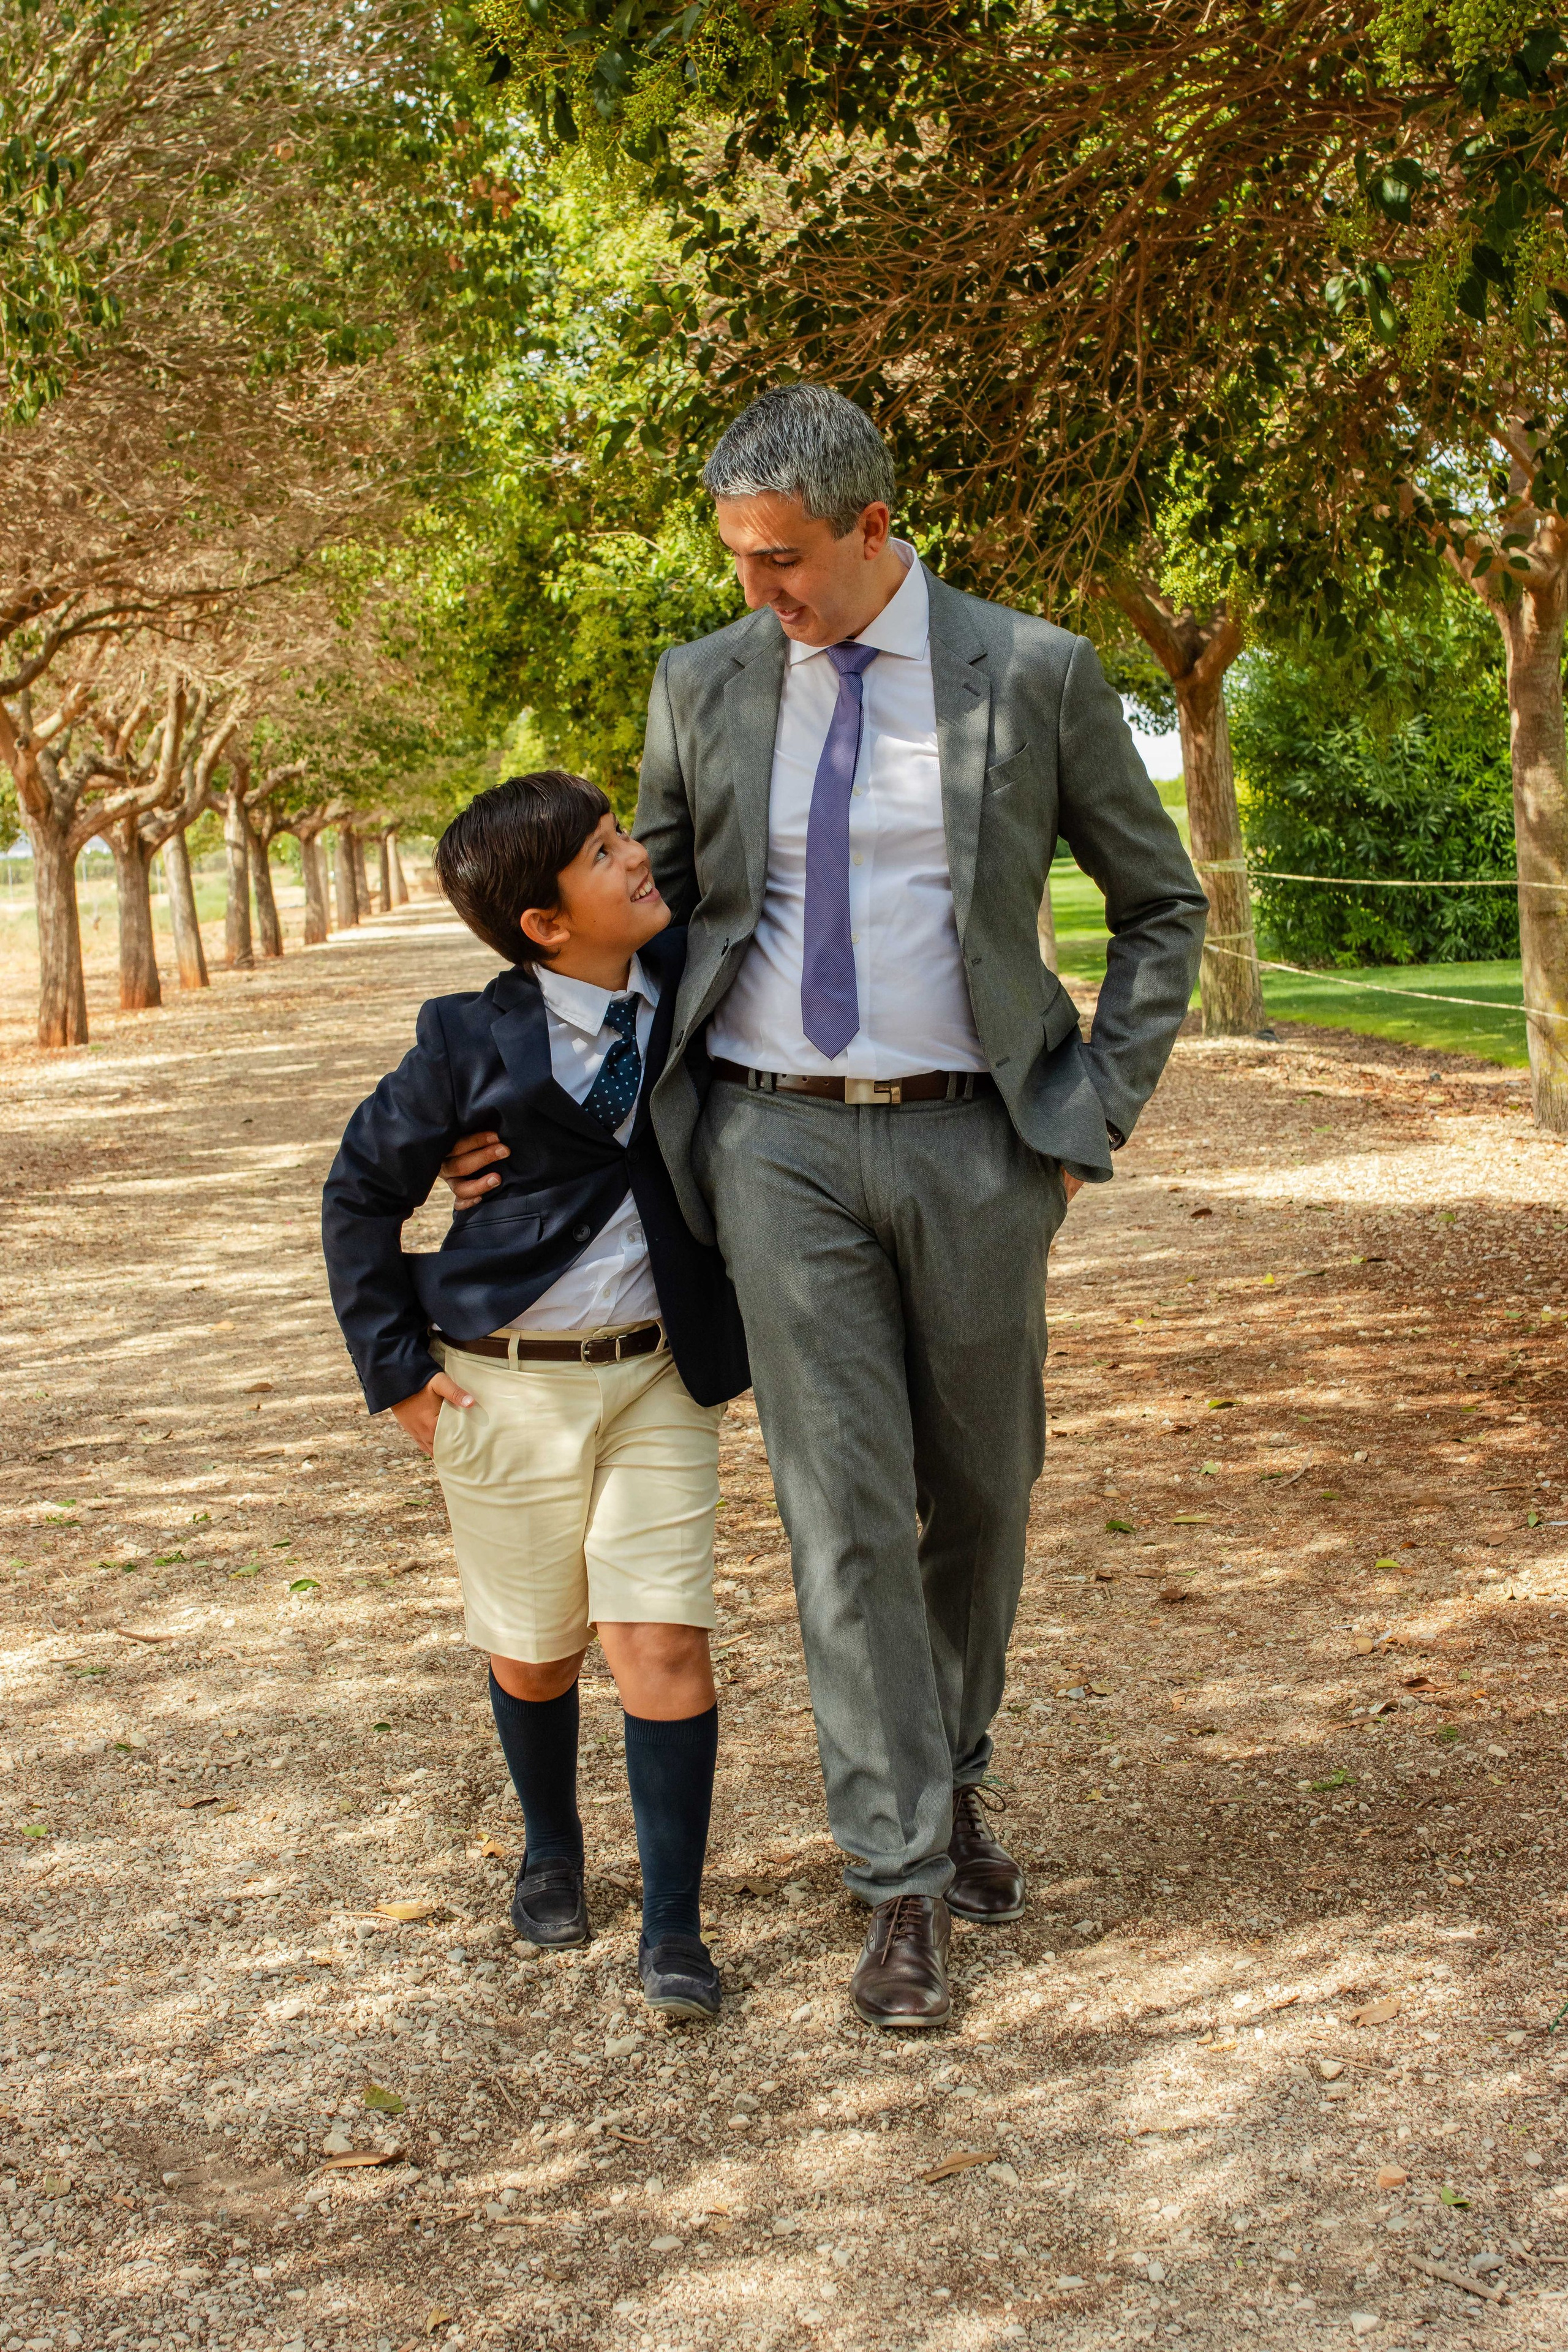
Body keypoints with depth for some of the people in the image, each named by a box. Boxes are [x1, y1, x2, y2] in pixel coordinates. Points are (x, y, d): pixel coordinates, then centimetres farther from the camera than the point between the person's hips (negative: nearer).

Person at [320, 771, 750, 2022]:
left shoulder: (691, 982, -5)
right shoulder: (472, 1048, -11)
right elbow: (363, 1192, 2)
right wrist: (397, 1367, -1)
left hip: (660, 1376, 1)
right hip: (511, 1387, -1)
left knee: (663, 1645, -8)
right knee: (534, 1653, 13)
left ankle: (674, 1929, 6)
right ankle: (552, 1849, 41)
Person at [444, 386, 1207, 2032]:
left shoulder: (1034, 675, -2)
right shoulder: (702, 688, 5)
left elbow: (1161, 906, 7)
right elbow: (644, 915, 16)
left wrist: (1094, 1118, 0)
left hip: (970, 1143, 0)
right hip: (776, 1141, 0)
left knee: (979, 1492, 11)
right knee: (844, 1504, -4)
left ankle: (949, 1778, 36)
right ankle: (903, 1884, 4)